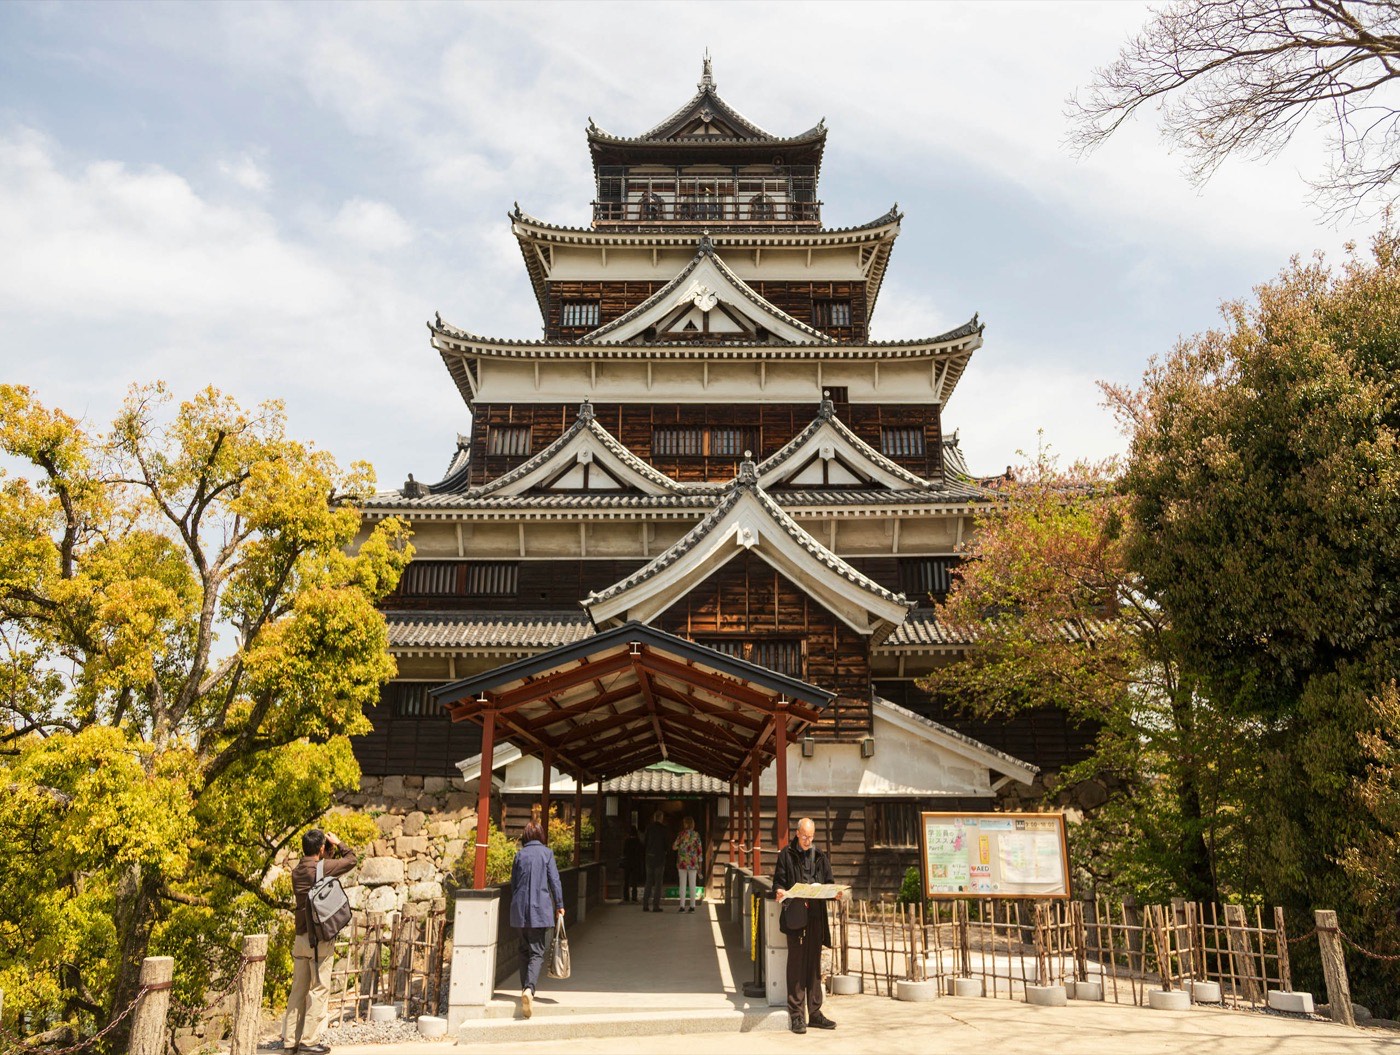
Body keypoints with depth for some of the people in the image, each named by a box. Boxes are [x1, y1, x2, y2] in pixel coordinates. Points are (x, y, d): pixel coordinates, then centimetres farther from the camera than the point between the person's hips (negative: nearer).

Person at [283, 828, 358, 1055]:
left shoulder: (297, 870, 7)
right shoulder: (322, 867, -13)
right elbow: (352, 859, -3)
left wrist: (330, 854, 17)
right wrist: (338, 843, 8)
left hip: (301, 937, 7)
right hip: (320, 937, -7)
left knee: (299, 989, 12)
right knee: (319, 989, 0)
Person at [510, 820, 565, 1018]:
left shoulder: (520, 855, 5)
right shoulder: (546, 853, -4)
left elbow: (513, 883, 10)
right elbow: (554, 880, -5)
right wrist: (559, 905, 2)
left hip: (520, 910, 3)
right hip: (541, 909, -3)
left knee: (524, 950, 16)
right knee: (537, 952, -3)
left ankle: (526, 989, 19)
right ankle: (529, 988, -22)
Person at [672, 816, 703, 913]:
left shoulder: (682, 834, -8)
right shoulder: (696, 835, -2)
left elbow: (674, 847, -3)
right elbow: (699, 849, -3)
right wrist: (700, 864, 2)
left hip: (682, 862, -2)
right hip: (693, 862, 2)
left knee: (683, 884, 4)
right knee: (692, 884, 7)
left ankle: (682, 906, 2)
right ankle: (692, 906, 7)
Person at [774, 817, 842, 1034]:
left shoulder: (820, 856, 14)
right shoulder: (786, 855, 4)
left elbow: (829, 882, 13)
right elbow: (778, 881, 2)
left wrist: (835, 893, -8)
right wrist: (780, 891, -19)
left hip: (816, 916, 4)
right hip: (795, 916, -4)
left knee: (814, 964, 9)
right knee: (796, 963, -3)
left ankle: (814, 1012, 17)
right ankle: (796, 1014, 3)